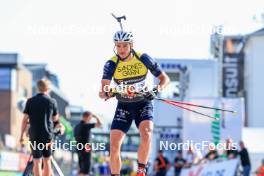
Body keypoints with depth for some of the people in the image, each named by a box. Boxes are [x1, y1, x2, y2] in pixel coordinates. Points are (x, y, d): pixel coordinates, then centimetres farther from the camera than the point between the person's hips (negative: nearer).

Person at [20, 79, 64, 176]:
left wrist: (22, 135, 4)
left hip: (34, 135, 0)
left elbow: (25, 120, -3)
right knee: (47, 161, 12)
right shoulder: (52, 102, -2)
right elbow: (55, 119, 10)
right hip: (48, 135, 0)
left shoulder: (30, 101, -2)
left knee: (37, 161, 1)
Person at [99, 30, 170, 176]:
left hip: (143, 104, -1)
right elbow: (102, 92, -24)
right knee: (114, 146, -11)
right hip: (123, 106, 1)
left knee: (146, 134, -29)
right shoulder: (111, 64, -16)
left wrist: (156, 90, -29)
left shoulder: (143, 58, -14)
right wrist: (106, 93, -49)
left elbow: (164, 78, -9)